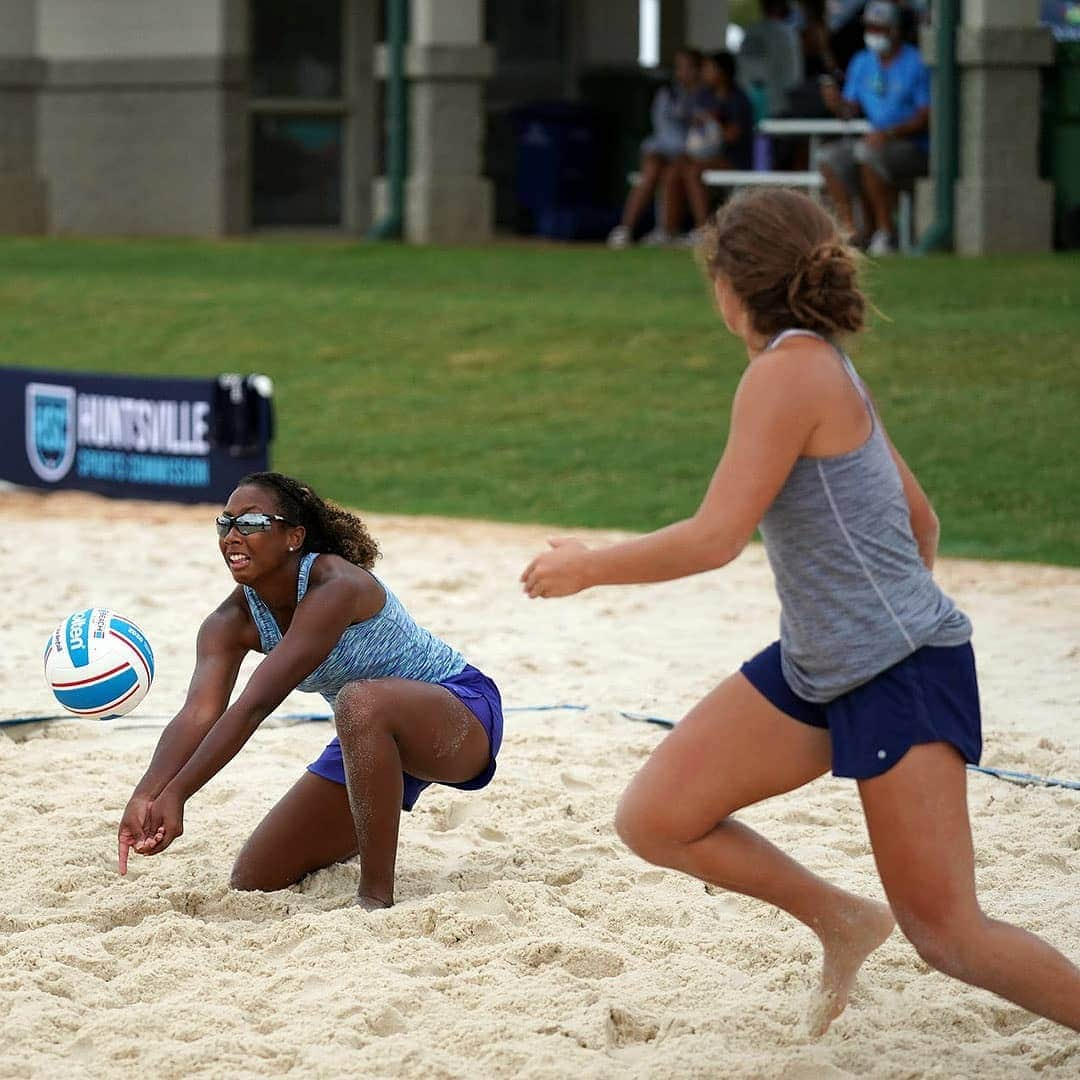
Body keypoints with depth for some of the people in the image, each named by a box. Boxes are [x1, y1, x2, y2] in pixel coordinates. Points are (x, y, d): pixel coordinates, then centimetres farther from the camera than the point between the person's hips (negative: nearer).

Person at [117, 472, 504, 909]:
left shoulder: (333, 586, -30)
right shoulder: (231, 622, -8)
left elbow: (255, 705, -37)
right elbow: (198, 713, -25)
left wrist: (175, 795, -43)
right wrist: (145, 796, -44)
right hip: (374, 740, 8)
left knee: (360, 702, -42)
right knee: (253, 883, 5)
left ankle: (376, 897, -32)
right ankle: (371, 843, 35)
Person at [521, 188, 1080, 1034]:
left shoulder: (789, 372, -17)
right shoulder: (827, 371, 10)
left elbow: (716, 538, -22)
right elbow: (920, 519, 19)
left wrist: (587, 567, -9)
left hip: (902, 676, -9)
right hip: (812, 671, 9)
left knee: (944, 932, -8)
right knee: (654, 820, 3)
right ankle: (842, 921, 20)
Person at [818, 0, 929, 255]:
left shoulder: (915, 64, -9)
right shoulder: (862, 63, 12)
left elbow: (926, 117, -14)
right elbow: (851, 111, 11)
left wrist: (889, 133, -25)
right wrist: (837, 103, -13)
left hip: (914, 147, -7)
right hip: (878, 141, 7)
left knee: (868, 155, -32)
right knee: (829, 158, -11)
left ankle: (885, 232, -25)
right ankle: (848, 229, -15)